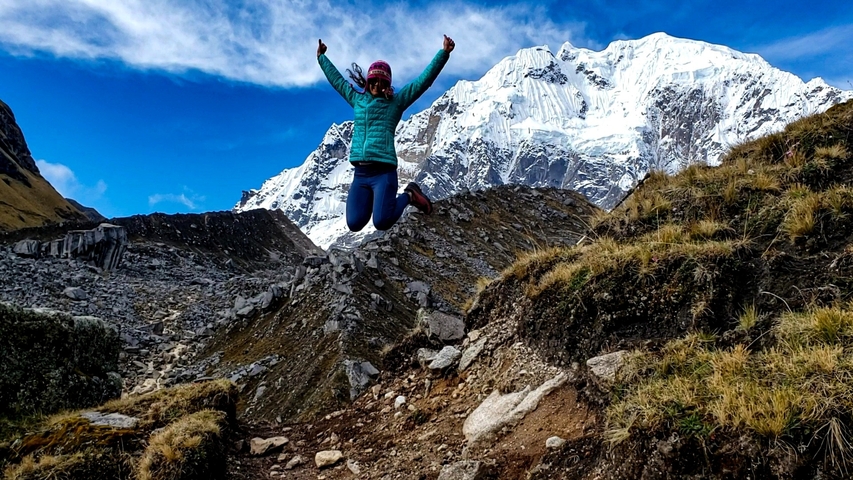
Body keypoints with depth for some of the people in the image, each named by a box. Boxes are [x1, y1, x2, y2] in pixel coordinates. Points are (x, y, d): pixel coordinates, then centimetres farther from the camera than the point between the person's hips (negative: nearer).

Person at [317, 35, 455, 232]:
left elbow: (424, 80, 3)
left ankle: (408, 195, 11)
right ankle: (370, 202, 24)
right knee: (355, 224, -8)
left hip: (383, 172, -4)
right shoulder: (358, 100, 18)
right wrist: (321, 58, 44)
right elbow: (337, 80, 34)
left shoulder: (396, 102, 8)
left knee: (382, 222, -19)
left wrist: (444, 53, -2)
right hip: (360, 174, 4)